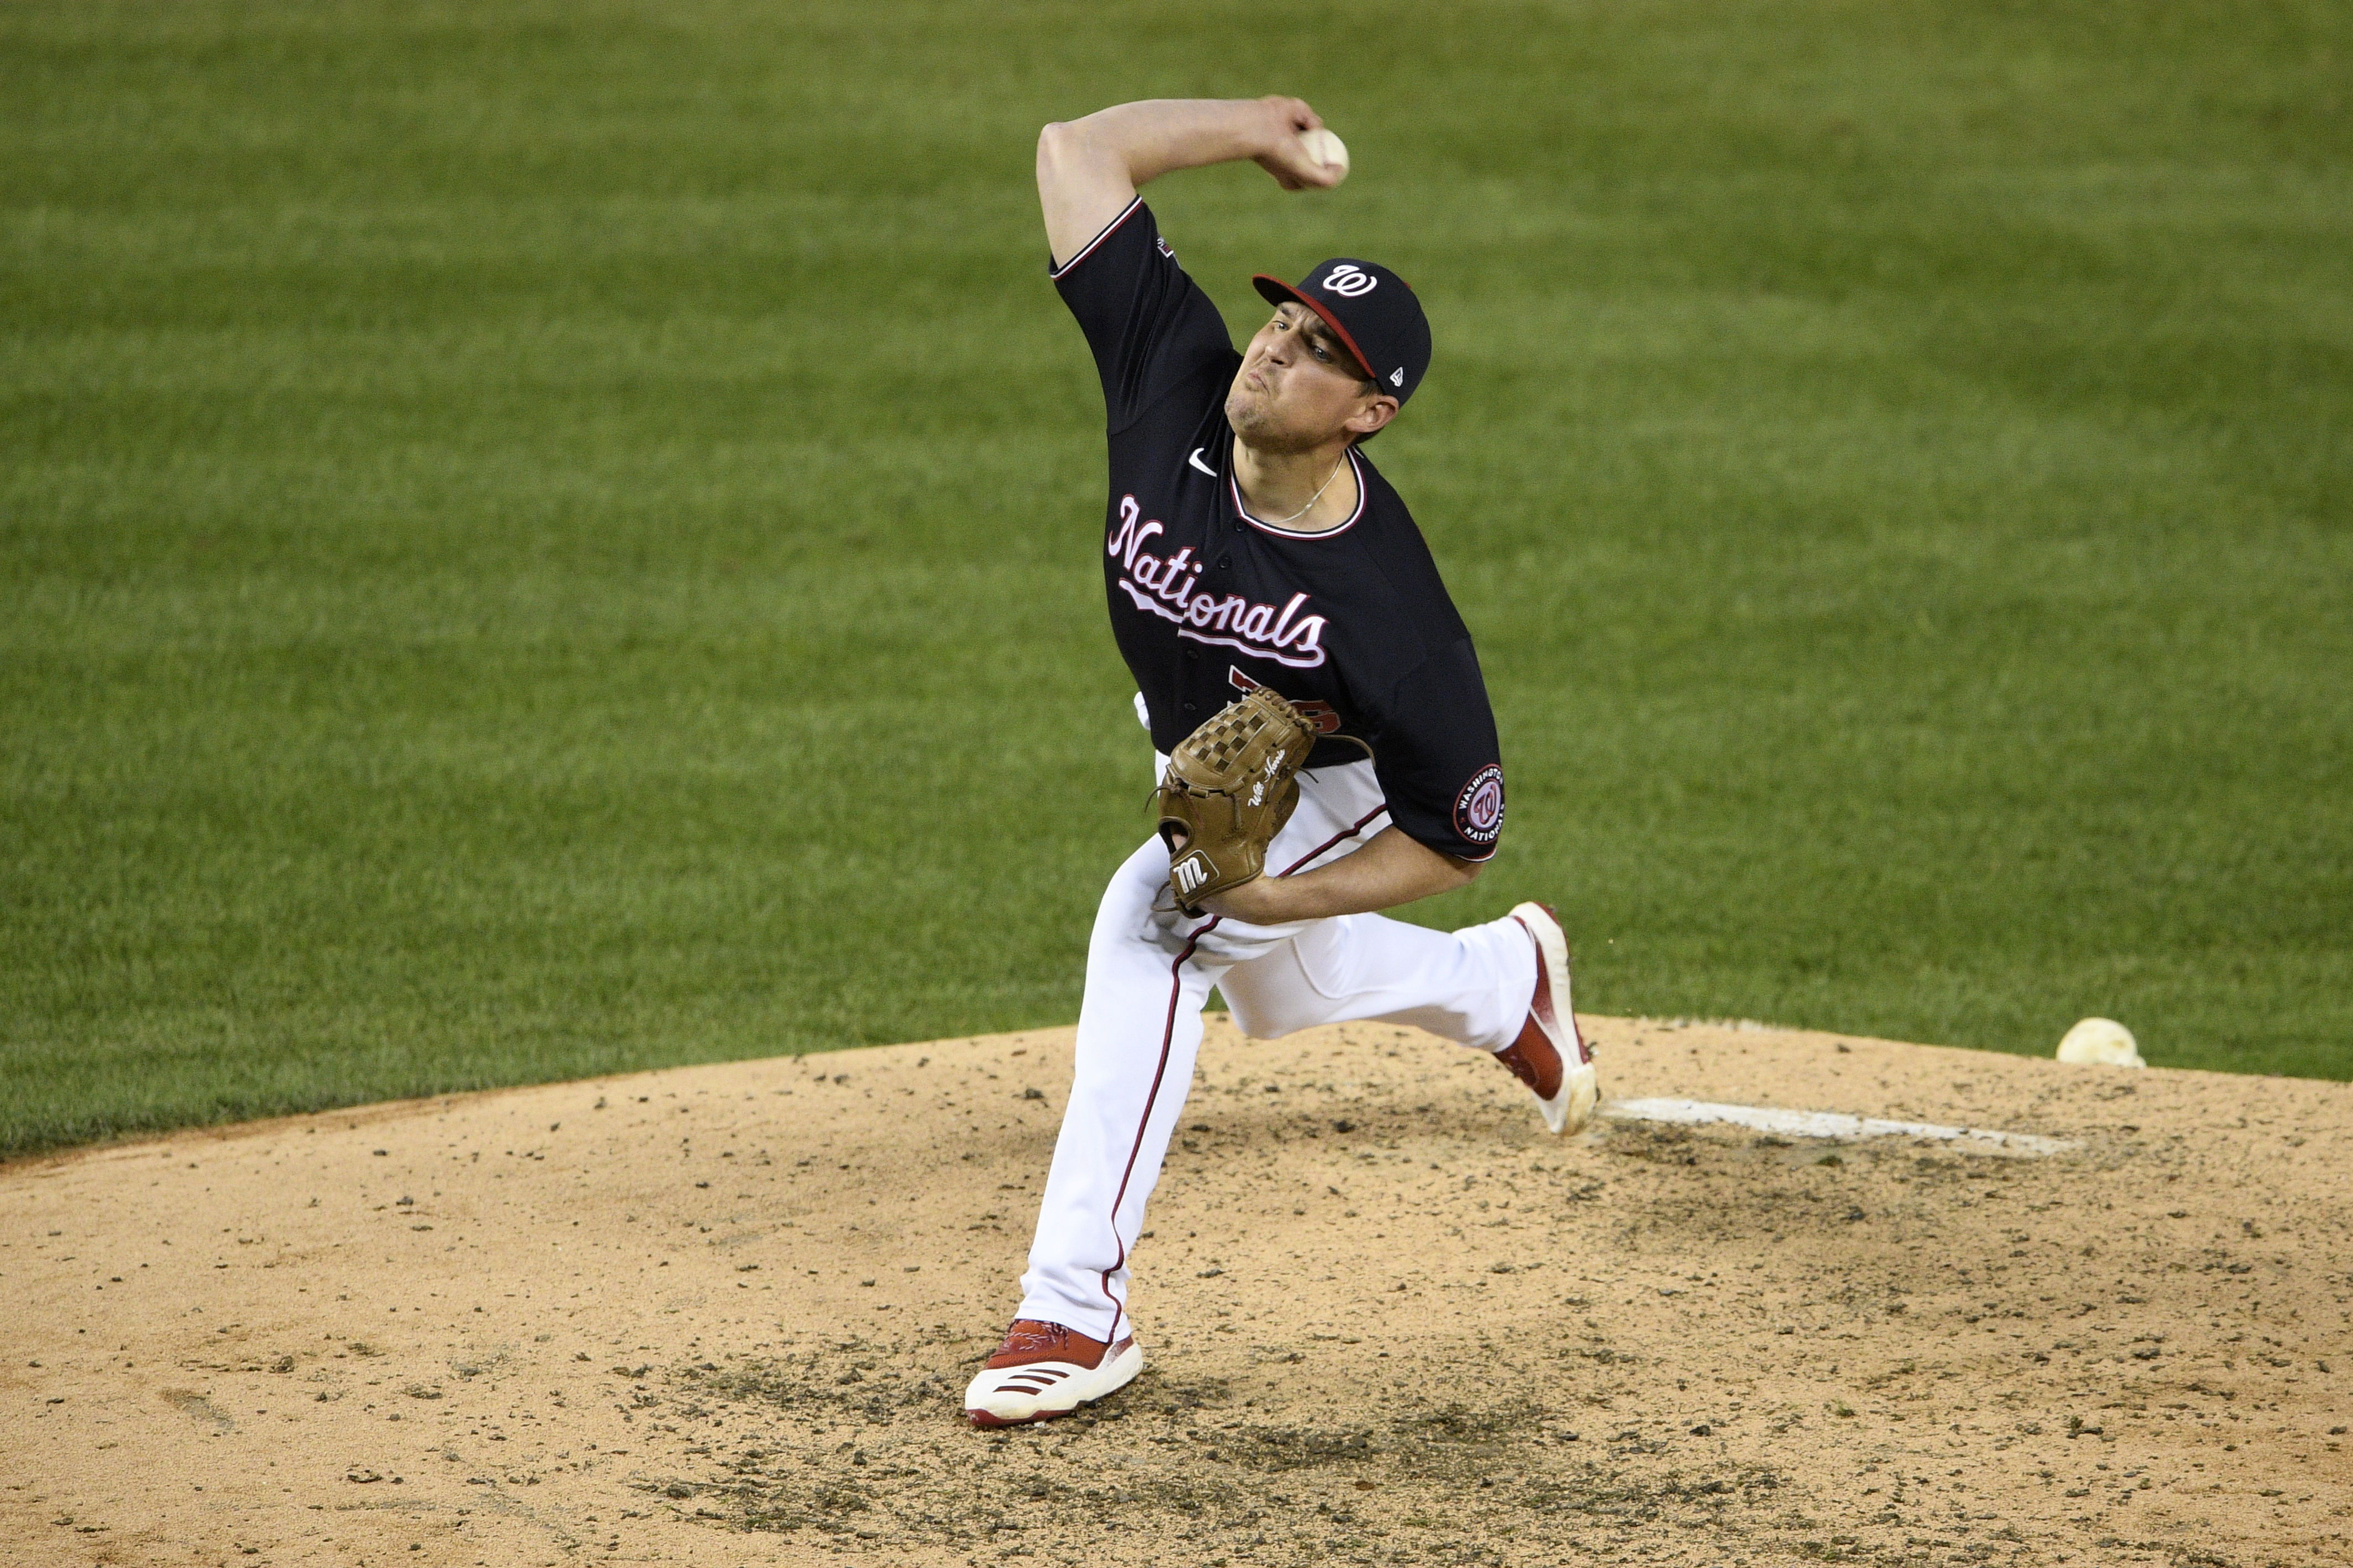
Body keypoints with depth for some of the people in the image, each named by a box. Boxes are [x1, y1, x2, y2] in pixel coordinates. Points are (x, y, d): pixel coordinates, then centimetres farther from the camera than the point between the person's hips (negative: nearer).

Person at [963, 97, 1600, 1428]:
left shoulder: (1385, 609, -41)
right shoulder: (1178, 379, -32)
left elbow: (1461, 839, -28)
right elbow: (1080, 151, -28)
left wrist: (1274, 893, -37)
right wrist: (1258, 131, -23)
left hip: (1329, 785, -7)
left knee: (1154, 926, -31)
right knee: (1282, 993, 27)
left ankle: (1079, 1310, -27)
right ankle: (1505, 983, 57)